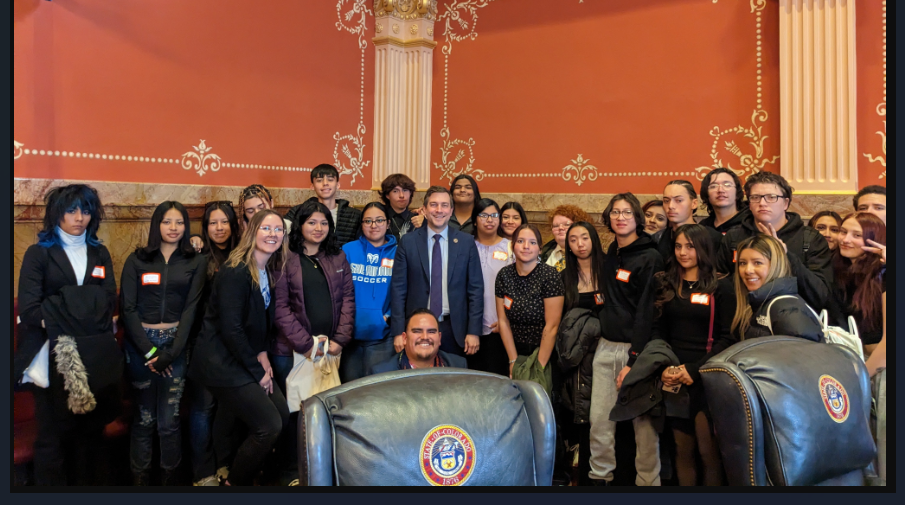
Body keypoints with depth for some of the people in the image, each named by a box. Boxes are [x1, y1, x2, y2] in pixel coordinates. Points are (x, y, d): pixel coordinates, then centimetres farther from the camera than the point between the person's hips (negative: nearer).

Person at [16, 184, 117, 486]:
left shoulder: (100, 254, 10)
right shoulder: (38, 253, 0)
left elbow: (109, 302, 0)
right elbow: (29, 309, -10)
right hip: (53, 353, -3)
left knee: (90, 426, 10)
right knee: (53, 430, 6)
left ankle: (86, 480, 26)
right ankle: (51, 484, 21)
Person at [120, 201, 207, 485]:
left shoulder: (196, 262, 5)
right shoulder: (137, 260, 4)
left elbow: (191, 309, -1)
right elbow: (128, 308, 0)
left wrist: (170, 353, -9)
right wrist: (149, 350, -8)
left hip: (176, 344, 0)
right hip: (140, 343, 0)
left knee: (169, 420, 0)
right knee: (144, 418, 4)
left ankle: (170, 479, 15)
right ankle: (140, 478, 18)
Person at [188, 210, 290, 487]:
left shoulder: (271, 272, 6)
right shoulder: (235, 271, -18)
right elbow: (231, 328, -21)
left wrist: (263, 354, -1)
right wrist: (257, 372, -15)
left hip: (244, 359, 9)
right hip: (222, 362, -8)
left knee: (283, 415, 5)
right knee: (270, 426, -10)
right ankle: (235, 482, 15)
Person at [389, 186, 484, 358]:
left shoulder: (466, 242, 1)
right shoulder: (408, 242, 0)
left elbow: (475, 288, 1)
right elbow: (398, 289, -1)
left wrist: (474, 331, -4)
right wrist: (398, 332, -5)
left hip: (454, 328, 1)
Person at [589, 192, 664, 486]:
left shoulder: (650, 258, -7)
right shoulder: (609, 256, 14)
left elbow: (647, 312, -13)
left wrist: (634, 360, -17)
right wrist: (603, 338, 13)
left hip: (636, 349, -6)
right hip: (606, 347, 6)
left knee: (643, 422, 1)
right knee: (599, 420, 5)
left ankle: (647, 482, 14)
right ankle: (599, 477, 18)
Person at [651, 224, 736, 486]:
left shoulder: (721, 285, -2)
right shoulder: (666, 284, 10)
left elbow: (728, 337, -6)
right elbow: (658, 330, 9)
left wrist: (694, 369, -14)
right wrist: (663, 366, -7)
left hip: (707, 377, -3)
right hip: (674, 376, 4)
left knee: (708, 450, 0)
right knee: (683, 448, 10)